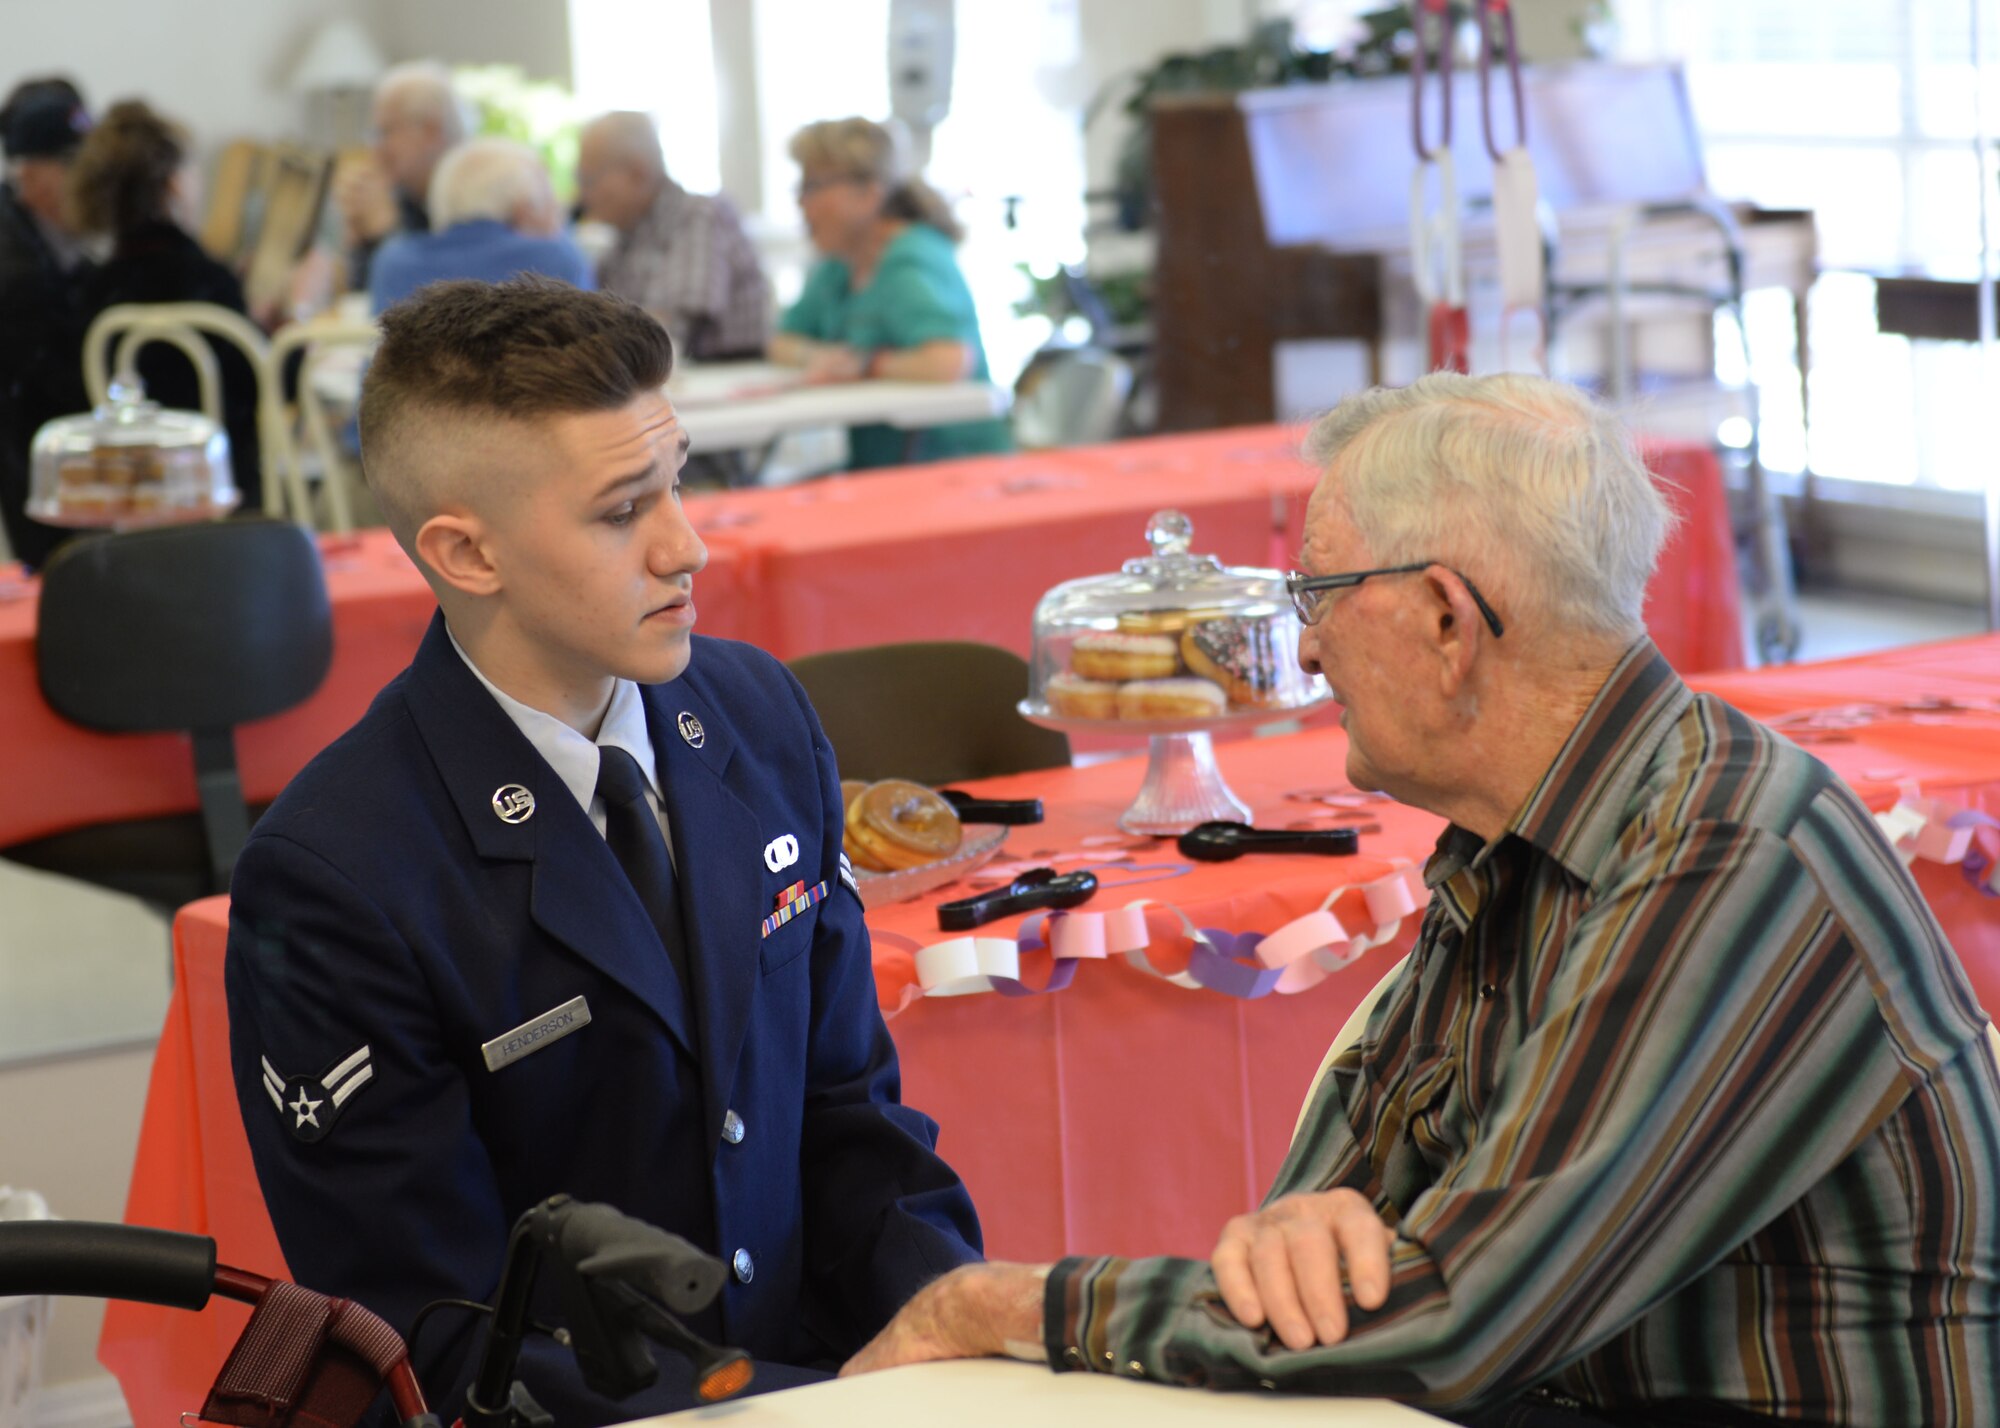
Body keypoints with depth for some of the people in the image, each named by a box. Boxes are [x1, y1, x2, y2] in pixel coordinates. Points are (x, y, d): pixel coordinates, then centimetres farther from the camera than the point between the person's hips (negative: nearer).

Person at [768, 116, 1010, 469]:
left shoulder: (912, 265, -15)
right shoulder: (838, 267, 12)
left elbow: (951, 361, -31)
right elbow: (782, 344, 22)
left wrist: (864, 364, -17)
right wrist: (815, 356, -1)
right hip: (872, 465, 8)